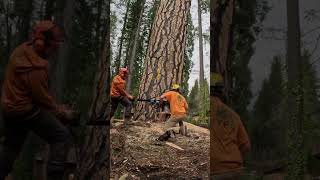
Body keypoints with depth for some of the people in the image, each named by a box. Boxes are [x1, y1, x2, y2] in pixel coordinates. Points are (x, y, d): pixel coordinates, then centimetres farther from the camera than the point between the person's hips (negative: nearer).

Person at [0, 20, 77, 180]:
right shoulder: (36, 67, -27)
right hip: (26, 110, -9)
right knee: (62, 137, -4)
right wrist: (61, 112, -5)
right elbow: (42, 97, -20)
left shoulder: (22, 50, 0)